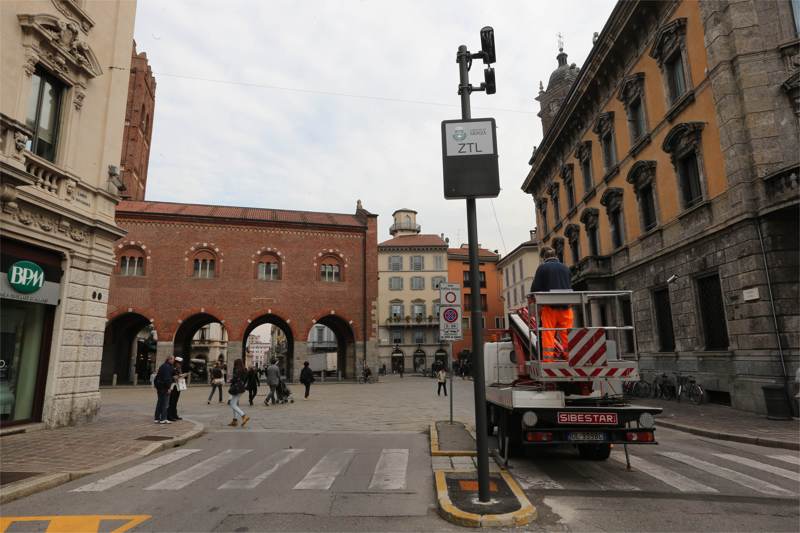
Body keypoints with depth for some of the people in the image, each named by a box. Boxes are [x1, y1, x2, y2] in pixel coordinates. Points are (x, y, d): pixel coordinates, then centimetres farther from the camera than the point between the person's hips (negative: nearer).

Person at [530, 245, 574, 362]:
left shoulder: (542, 267, -1)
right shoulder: (565, 267, 11)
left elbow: (536, 287, -1)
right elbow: (570, 286, 18)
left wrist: (531, 298, 16)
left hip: (550, 305, -3)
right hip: (565, 305, 3)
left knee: (548, 333, -1)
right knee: (566, 332, 7)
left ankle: (547, 357, -4)